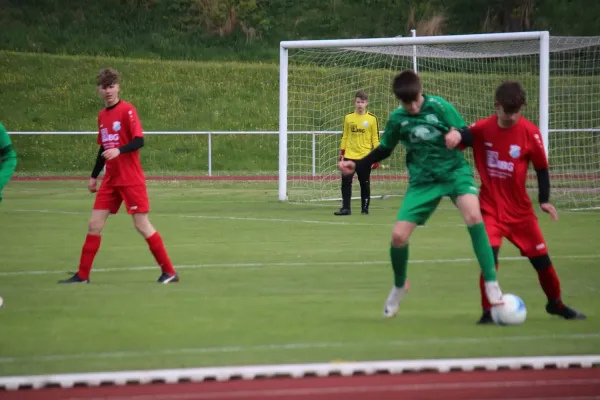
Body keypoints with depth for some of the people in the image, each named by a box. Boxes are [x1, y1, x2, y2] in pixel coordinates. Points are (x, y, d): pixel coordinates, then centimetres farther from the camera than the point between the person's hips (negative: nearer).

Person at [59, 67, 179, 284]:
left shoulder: (127, 110, -9)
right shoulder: (102, 115, 12)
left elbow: (139, 141, -17)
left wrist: (119, 150, -32)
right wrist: (94, 176, 21)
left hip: (131, 180, -7)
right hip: (111, 180, 7)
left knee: (142, 225, -7)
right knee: (94, 223, 3)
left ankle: (169, 272, 1)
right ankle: (82, 275, 8)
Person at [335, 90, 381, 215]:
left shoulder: (372, 119, -1)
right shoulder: (348, 118, 6)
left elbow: (375, 139, 1)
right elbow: (344, 137, 11)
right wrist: (342, 153, 7)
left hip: (365, 157, -2)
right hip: (349, 156, 2)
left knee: (365, 184, 5)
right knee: (346, 182, -5)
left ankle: (365, 208, 15)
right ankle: (345, 208, 0)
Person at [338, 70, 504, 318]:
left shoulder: (439, 107, -11)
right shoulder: (397, 119, -2)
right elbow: (384, 150, 14)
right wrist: (356, 165, 2)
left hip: (455, 171, -3)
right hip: (423, 181, 3)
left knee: (473, 217, -33)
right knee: (398, 235, -7)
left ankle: (491, 284, -25)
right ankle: (399, 286, 25)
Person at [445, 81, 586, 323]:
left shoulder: (530, 132, -9)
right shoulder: (483, 128, -8)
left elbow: (541, 167, -1)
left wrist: (544, 200, -6)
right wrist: (455, 135, -33)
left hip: (520, 208, 1)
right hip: (491, 207, -1)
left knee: (540, 258, 8)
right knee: (489, 256, -19)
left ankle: (556, 304, 31)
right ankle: (488, 311, -7)